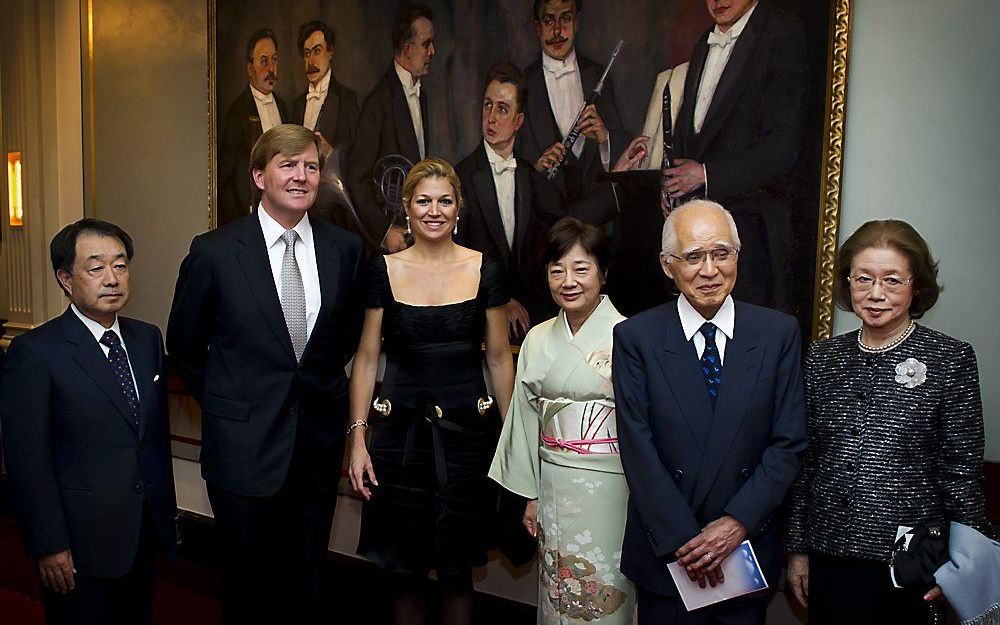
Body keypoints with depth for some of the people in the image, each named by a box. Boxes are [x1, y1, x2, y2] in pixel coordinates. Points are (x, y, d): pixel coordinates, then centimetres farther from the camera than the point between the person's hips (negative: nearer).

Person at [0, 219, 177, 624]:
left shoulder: (147, 339, 5)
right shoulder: (33, 352, -14)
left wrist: (167, 512, 13)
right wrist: (49, 547, -14)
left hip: (147, 531, 6)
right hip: (82, 544, -5)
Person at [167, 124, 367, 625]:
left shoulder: (346, 250, -1)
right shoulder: (214, 251, -9)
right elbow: (184, 343, 4)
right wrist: (221, 403, 8)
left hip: (320, 437, 2)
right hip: (245, 443, -2)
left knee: (304, 583, 16)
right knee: (247, 583, 14)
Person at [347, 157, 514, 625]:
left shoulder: (484, 271, 1)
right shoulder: (385, 271, 0)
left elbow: (499, 358, 4)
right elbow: (366, 358, 2)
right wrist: (358, 437, -4)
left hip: (467, 429, 0)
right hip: (401, 431, 0)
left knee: (457, 571, 11)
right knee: (404, 571, 10)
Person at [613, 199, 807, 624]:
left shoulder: (779, 332, -2)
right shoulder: (635, 337, -6)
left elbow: (789, 442, -4)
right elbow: (638, 448, -10)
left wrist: (738, 522, -13)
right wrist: (683, 541, -14)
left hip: (748, 546, 1)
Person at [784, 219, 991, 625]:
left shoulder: (952, 359, -6)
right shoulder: (822, 358, 3)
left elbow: (961, 471, -4)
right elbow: (804, 460, 7)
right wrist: (798, 548, 9)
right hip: (829, 555, 3)